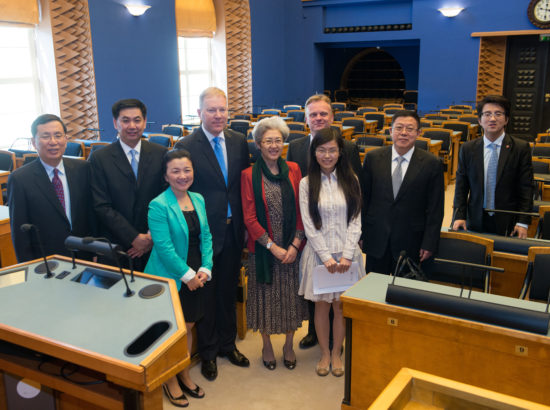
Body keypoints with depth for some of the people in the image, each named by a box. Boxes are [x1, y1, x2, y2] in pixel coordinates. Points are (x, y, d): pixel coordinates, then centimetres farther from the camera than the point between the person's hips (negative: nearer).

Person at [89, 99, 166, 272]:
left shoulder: (161, 154, 1)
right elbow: (102, 206, -9)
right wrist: (134, 238, -14)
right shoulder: (99, 158, -4)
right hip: (116, 246, -1)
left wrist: (153, 236, -10)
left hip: (154, 245, 2)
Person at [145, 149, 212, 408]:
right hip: (170, 279, -6)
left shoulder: (198, 200, 5)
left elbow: (206, 236, 7)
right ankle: (171, 382, 28)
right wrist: (187, 275, -16)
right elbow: (163, 246, -19)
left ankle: (184, 375, 36)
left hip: (196, 278, 6)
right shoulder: (159, 206, -16)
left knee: (188, 328, 17)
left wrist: (205, 268, -5)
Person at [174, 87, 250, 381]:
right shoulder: (187, 146, -12)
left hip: (233, 229, 4)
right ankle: (208, 351, 30)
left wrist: (244, 223, 3)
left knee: (228, 290, 18)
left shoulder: (239, 141, 2)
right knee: (206, 292, 11)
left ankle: (227, 343, 38)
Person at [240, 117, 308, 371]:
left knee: (291, 296, 11)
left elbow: (301, 210, 2)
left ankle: (289, 344, 31)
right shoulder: (249, 175, -5)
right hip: (263, 249, -2)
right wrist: (273, 246, -12)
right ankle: (266, 345, 31)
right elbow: (249, 218, -7)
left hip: (292, 248, 2)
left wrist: (295, 244, -8)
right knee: (265, 296, 10)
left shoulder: (293, 170, 3)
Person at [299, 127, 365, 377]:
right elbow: (309, 225, -6)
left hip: (346, 252, 1)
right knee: (322, 305, 9)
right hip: (319, 252, -1)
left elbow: (356, 221, -1)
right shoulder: (307, 183, -2)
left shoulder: (351, 181, 2)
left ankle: (336, 353, 27)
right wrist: (327, 257, -12)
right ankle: (324, 353, 27)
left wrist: (346, 255, -10)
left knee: (341, 305, 9)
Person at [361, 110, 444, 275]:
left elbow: (435, 210, -2)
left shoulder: (432, 163, -4)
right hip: (376, 241, 2)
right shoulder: (373, 158, 1)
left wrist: (429, 244, -5)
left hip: (410, 244, -1)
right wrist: (359, 234, 4)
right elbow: (363, 198, 5)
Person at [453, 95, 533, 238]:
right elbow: (461, 186, 5)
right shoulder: (468, 149, 3)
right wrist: (459, 216, -4)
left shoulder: (521, 148, -3)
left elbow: (526, 188, -3)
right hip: (475, 222, 2)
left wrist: (523, 222, -8)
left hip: (508, 223, -1)